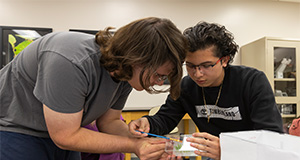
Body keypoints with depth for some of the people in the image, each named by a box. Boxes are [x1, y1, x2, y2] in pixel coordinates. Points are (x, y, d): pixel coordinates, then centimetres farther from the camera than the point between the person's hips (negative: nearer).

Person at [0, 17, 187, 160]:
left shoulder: (127, 73, -13)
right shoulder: (71, 62, -36)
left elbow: (109, 122, -3)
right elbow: (65, 137, -29)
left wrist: (145, 143, -19)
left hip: (64, 130, 6)